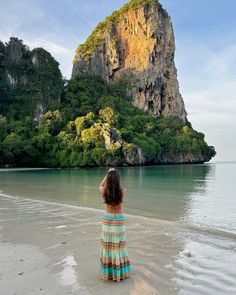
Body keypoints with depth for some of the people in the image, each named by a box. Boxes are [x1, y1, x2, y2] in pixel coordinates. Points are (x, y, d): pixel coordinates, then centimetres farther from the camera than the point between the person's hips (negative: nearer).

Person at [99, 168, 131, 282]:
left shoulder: (104, 191, -13)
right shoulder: (122, 191, -14)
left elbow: (101, 185, 11)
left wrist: (108, 174, 11)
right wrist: (115, 175, 10)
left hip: (107, 219, 1)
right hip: (119, 219, 0)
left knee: (107, 246, 12)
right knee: (119, 246, 10)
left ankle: (107, 271, 23)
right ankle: (119, 272, 20)